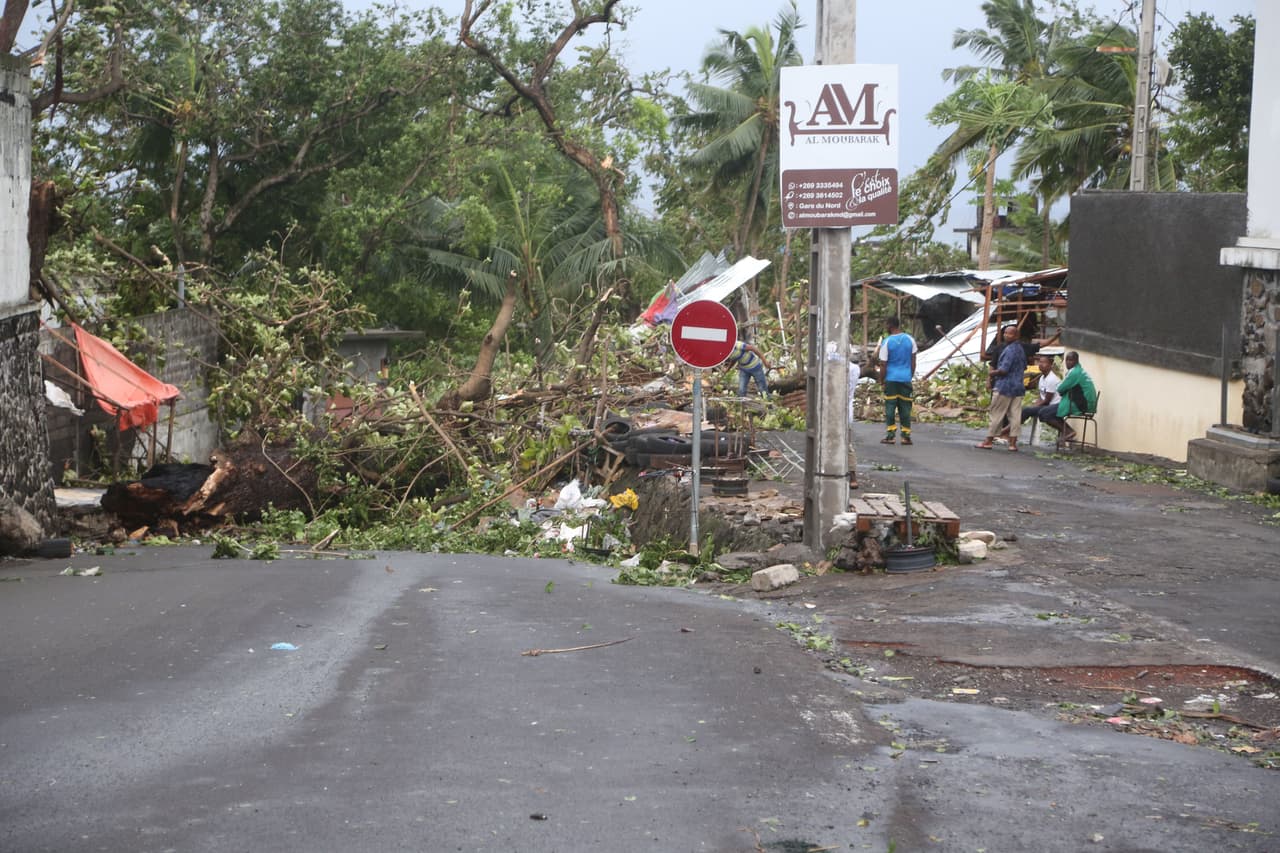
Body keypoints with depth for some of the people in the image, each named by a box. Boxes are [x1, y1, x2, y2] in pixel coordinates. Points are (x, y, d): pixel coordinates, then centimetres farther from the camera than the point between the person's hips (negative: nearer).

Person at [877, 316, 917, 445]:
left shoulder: (886, 342, -8)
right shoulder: (910, 340, 3)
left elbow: (883, 364, -7)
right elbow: (913, 362, 7)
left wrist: (881, 380, 2)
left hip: (891, 378, -3)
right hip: (906, 378, 3)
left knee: (890, 406, 2)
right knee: (905, 407, 7)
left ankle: (890, 435, 0)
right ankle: (906, 436, 6)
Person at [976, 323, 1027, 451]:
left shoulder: (1009, 350, -16)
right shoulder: (1021, 350, 13)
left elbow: (1003, 370, -21)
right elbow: (1024, 367, 26)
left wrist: (993, 372, -5)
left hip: (1004, 387, -8)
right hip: (1018, 387, 8)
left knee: (996, 414, 0)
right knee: (1015, 415, 4)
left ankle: (988, 441, 5)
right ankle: (1013, 443, 2)